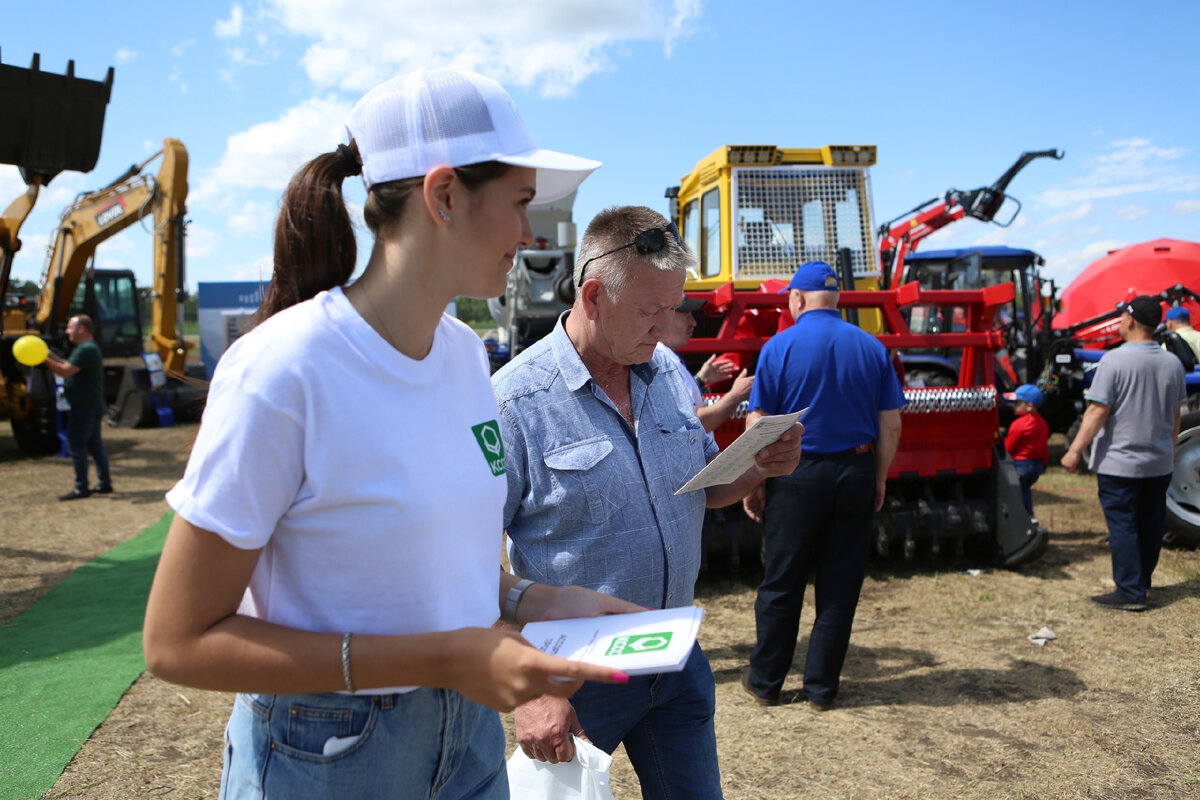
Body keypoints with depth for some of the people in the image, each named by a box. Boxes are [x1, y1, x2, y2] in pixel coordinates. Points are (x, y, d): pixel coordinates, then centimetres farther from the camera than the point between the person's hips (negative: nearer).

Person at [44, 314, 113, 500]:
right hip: (93, 406, 10)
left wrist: (44, 358, -19)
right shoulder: (90, 348, 16)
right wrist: (50, 355, 11)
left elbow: (65, 371, -24)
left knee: (76, 445, -5)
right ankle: (105, 483, 19)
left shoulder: (85, 350, -18)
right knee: (94, 443, 14)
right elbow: (70, 366, 18)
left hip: (83, 408, -10)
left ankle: (81, 488, -1)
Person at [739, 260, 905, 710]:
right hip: (856, 474, 3)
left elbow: (757, 423, -9)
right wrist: (879, 478, 14)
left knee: (781, 584, 8)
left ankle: (765, 682, 20)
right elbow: (891, 423, 4)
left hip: (797, 475, -2)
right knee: (840, 586, 10)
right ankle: (822, 687, 18)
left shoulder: (780, 347, -6)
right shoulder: (871, 348, 3)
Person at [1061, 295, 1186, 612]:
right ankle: (1142, 583, 28)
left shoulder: (1114, 360, -17)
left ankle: (1130, 592, 1)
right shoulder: (1172, 363, 4)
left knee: (1122, 525, 0)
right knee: (1151, 525, 15)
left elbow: (1098, 411, -20)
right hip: (1160, 464, 6)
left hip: (1119, 463, -6)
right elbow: (1175, 415, 13)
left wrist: (1075, 450, -15)